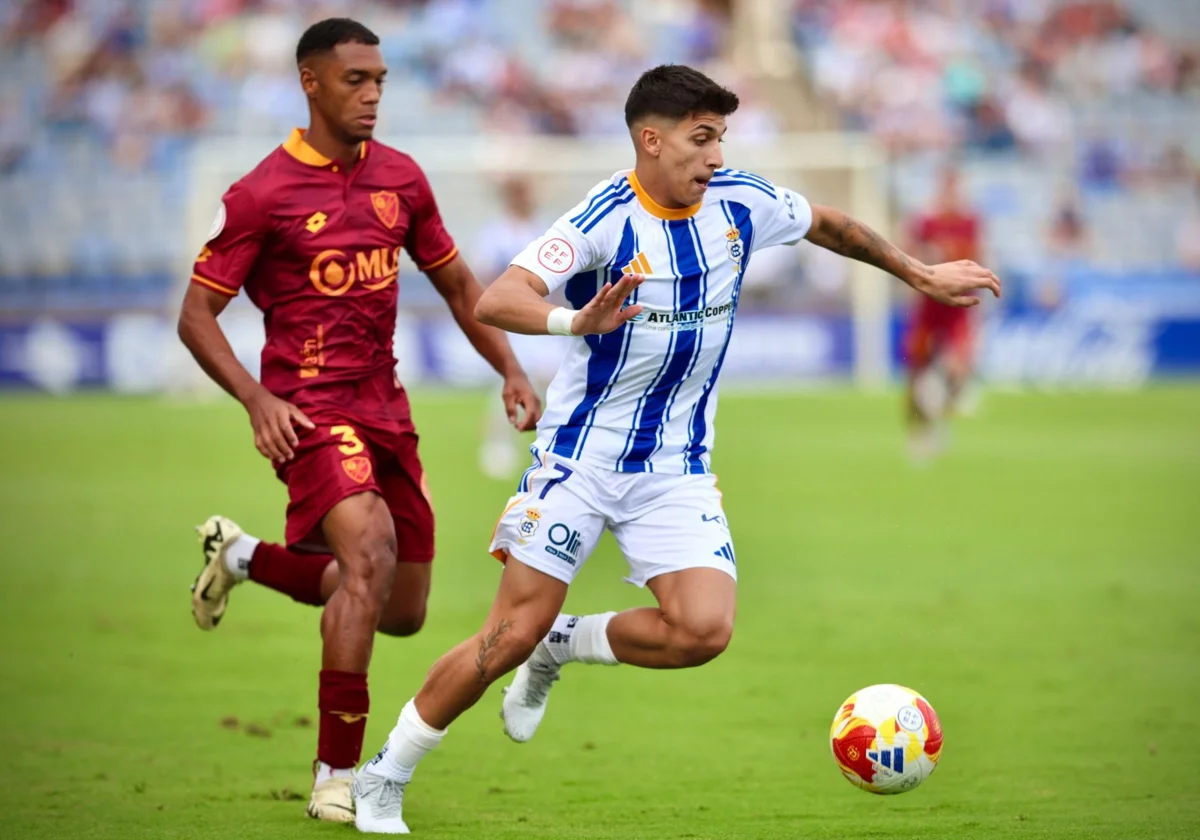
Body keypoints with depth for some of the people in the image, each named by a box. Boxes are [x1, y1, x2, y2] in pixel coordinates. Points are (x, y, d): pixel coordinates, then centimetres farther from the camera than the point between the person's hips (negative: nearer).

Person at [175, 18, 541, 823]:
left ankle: (246, 556, 36)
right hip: (309, 408, -6)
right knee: (370, 548, -30)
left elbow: (457, 283, 19)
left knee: (402, 612, 9)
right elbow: (196, 315, -6)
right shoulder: (264, 194, -9)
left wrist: (511, 369, 8)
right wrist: (256, 396, -21)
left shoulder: (400, 177, 7)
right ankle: (336, 777, -21)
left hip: (385, 406, 6)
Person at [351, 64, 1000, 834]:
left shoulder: (740, 203, -4)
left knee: (704, 630, -17)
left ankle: (565, 644, 11)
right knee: (513, 632, -7)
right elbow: (494, 301, -32)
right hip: (582, 453, -4)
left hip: (677, 467, 4)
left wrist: (919, 274, 27)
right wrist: (575, 322, -51)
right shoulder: (605, 221, -20)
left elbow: (827, 223, 18)